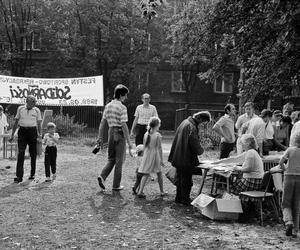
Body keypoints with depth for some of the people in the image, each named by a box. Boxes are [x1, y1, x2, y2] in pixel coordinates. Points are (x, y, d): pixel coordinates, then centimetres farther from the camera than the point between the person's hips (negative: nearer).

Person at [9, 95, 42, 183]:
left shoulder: (36, 110, 4)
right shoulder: (20, 109, 6)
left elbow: (39, 124, 6)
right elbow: (16, 122, 11)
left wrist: (40, 135, -6)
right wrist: (12, 135, 10)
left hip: (32, 131, 0)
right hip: (22, 131, 0)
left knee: (33, 154, 6)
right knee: (20, 153, -9)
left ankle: (32, 174, 21)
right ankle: (19, 176, -11)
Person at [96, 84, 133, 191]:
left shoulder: (108, 106, 8)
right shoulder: (122, 107, -13)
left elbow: (102, 123, 9)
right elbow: (124, 125, -17)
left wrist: (100, 137, 15)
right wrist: (129, 142, -14)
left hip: (110, 132, 6)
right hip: (119, 134, -6)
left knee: (111, 159, 18)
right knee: (119, 160, 5)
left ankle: (102, 176, -3)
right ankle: (116, 185, 11)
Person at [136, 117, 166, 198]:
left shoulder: (146, 134, 2)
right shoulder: (158, 135, -11)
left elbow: (145, 147, 8)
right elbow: (159, 148, -9)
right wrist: (161, 159, -2)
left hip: (147, 156, 4)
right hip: (155, 156, -3)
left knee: (145, 174, 4)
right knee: (159, 174, 13)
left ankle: (140, 191, -6)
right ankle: (162, 191, 23)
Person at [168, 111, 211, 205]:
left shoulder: (185, 122, 8)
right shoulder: (192, 127, -22)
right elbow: (195, 145, -22)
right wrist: (201, 150, -1)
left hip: (178, 158, 9)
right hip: (187, 160, -9)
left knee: (180, 179, 19)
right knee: (187, 180, 5)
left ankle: (179, 198, 30)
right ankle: (185, 200, 15)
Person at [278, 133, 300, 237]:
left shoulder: (290, 149, 1)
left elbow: (281, 162, -10)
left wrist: (285, 170, 8)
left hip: (289, 177, -1)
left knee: (286, 204, 8)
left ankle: (289, 222, -16)